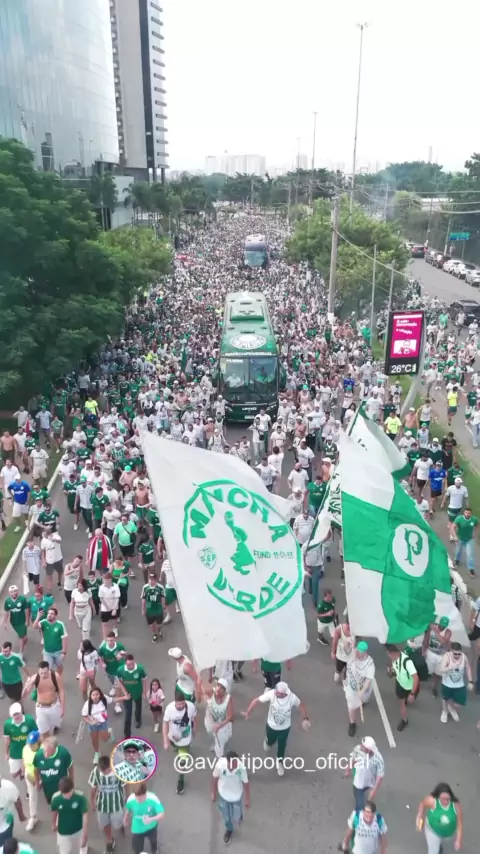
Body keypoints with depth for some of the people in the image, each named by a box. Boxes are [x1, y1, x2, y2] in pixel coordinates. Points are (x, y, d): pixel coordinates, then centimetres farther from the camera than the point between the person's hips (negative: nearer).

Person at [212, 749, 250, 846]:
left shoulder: (241, 768, -35)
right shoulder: (220, 765, -34)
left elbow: (246, 783, -16)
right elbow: (215, 778, -13)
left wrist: (247, 800, -4)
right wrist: (214, 793, 1)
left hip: (237, 796, -1)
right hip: (223, 795, 1)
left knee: (236, 818, 20)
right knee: (225, 816, 24)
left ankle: (239, 815, 58)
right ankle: (229, 830, 58)